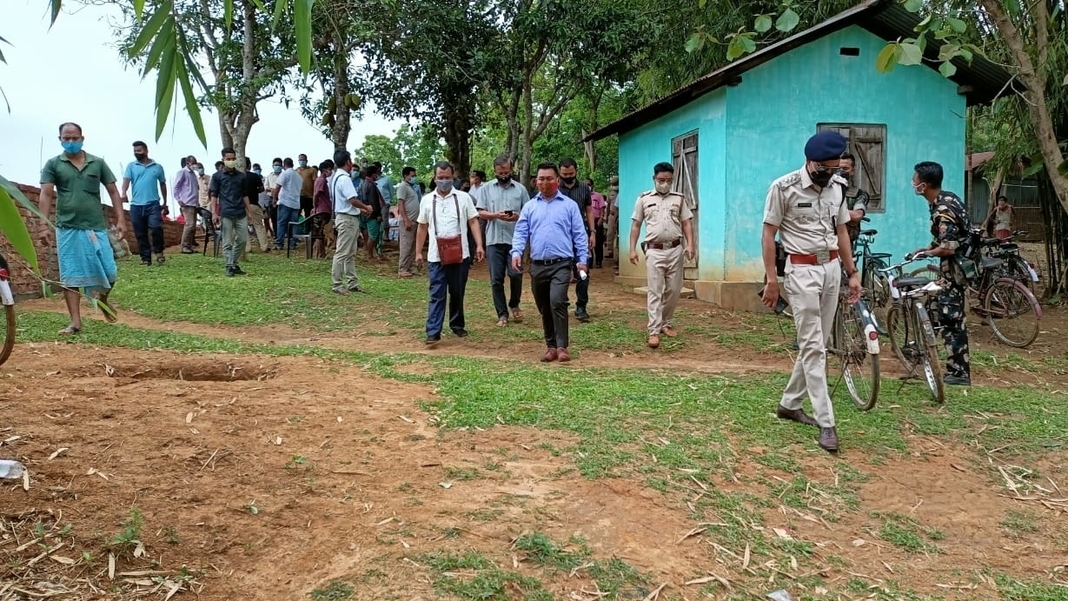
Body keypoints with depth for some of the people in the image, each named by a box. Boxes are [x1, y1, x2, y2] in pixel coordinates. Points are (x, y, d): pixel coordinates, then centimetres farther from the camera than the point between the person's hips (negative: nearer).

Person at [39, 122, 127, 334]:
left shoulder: (98, 163, 7)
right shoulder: (53, 164, 3)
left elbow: (113, 192, 8)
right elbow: (46, 195, -4)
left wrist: (120, 220, -1)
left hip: (96, 228, 1)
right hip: (67, 229, -1)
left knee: (109, 274, 0)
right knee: (70, 277, 1)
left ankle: (102, 299, 33)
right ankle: (75, 322, 7)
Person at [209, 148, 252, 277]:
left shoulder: (241, 176, 12)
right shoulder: (217, 176, 3)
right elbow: (214, 195, 1)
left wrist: (248, 211, 11)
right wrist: (214, 213, -8)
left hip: (241, 213, 4)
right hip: (226, 214, -4)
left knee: (243, 240, 5)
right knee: (227, 242, -1)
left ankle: (233, 263, 20)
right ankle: (230, 266, 4)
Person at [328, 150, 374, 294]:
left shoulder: (336, 177, 15)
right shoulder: (344, 178, -17)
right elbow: (353, 200, -24)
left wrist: (360, 210, 14)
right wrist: (366, 207, -7)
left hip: (350, 218, 11)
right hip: (347, 219, -11)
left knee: (350, 254, 14)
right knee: (342, 253, -5)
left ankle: (352, 283, 19)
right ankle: (337, 284, -1)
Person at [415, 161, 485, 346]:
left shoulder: (463, 197, 2)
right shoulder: (427, 200, 7)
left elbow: (473, 222, 0)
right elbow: (422, 228, 12)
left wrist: (479, 245, -10)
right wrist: (418, 252, 10)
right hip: (436, 256, 0)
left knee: (457, 293, 11)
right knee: (437, 295, -3)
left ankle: (457, 325, 28)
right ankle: (433, 332, -6)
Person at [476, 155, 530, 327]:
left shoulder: (520, 189, 8)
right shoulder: (486, 188, 7)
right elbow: (479, 212, 1)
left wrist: (518, 217, -14)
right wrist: (496, 215, -17)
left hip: (515, 239, 0)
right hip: (494, 240, 0)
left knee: (515, 274, -6)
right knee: (496, 279, 2)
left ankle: (514, 304, 21)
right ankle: (502, 314, 13)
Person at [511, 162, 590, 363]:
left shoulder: (569, 205, 5)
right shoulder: (529, 206, 11)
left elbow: (579, 234, 4)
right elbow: (520, 232, 6)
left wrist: (582, 259, -4)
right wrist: (516, 252, -12)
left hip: (561, 264, -4)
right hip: (537, 265, 4)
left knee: (557, 302, -21)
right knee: (544, 309, 10)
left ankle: (562, 346, -12)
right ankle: (551, 346, 22)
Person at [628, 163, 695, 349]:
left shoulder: (679, 198, 8)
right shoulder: (643, 199, 5)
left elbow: (687, 223, 7)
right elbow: (636, 225, 7)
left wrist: (690, 244, -7)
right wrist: (633, 249, 0)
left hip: (675, 250, 2)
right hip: (654, 250, -2)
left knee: (673, 290, 7)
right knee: (655, 291, -5)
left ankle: (666, 323, 25)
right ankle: (654, 331, -8)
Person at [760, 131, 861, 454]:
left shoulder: (836, 186, 7)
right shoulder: (784, 187, -11)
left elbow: (840, 231, 15)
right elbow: (768, 234, -8)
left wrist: (852, 273, 12)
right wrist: (771, 279, -13)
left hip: (832, 268, 6)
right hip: (803, 270, -6)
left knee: (816, 343, 10)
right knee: (813, 346, -7)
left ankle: (790, 403, 24)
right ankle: (826, 422, -5)